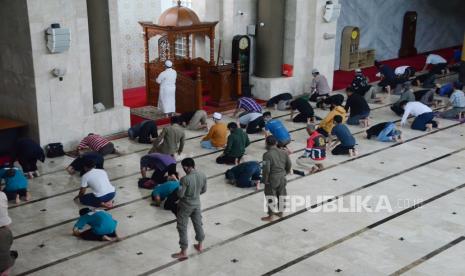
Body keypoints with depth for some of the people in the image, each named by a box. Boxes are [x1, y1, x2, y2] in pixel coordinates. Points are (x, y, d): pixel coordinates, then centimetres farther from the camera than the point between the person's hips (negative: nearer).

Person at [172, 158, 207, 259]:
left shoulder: (185, 179, -28)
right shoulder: (202, 175, -9)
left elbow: (180, 194, -22)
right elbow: (204, 190, 4)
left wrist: (179, 189, -1)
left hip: (185, 206, -6)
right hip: (197, 204, 6)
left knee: (182, 228, 7)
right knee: (198, 224, 23)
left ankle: (183, 252, 14)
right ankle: (200, 246, 39)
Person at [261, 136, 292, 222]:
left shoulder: (267, 154, -20)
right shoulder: (283, 152, -1)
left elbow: (266, 169, -22)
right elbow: (289, 165, 6)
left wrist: (265, 180, -10)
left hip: (272, 179, -6)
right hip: (282, 178, 6)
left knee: (270, 197, 6)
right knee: (281, 195, 20)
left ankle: (270, 216, 14)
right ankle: (280, 212, 35)